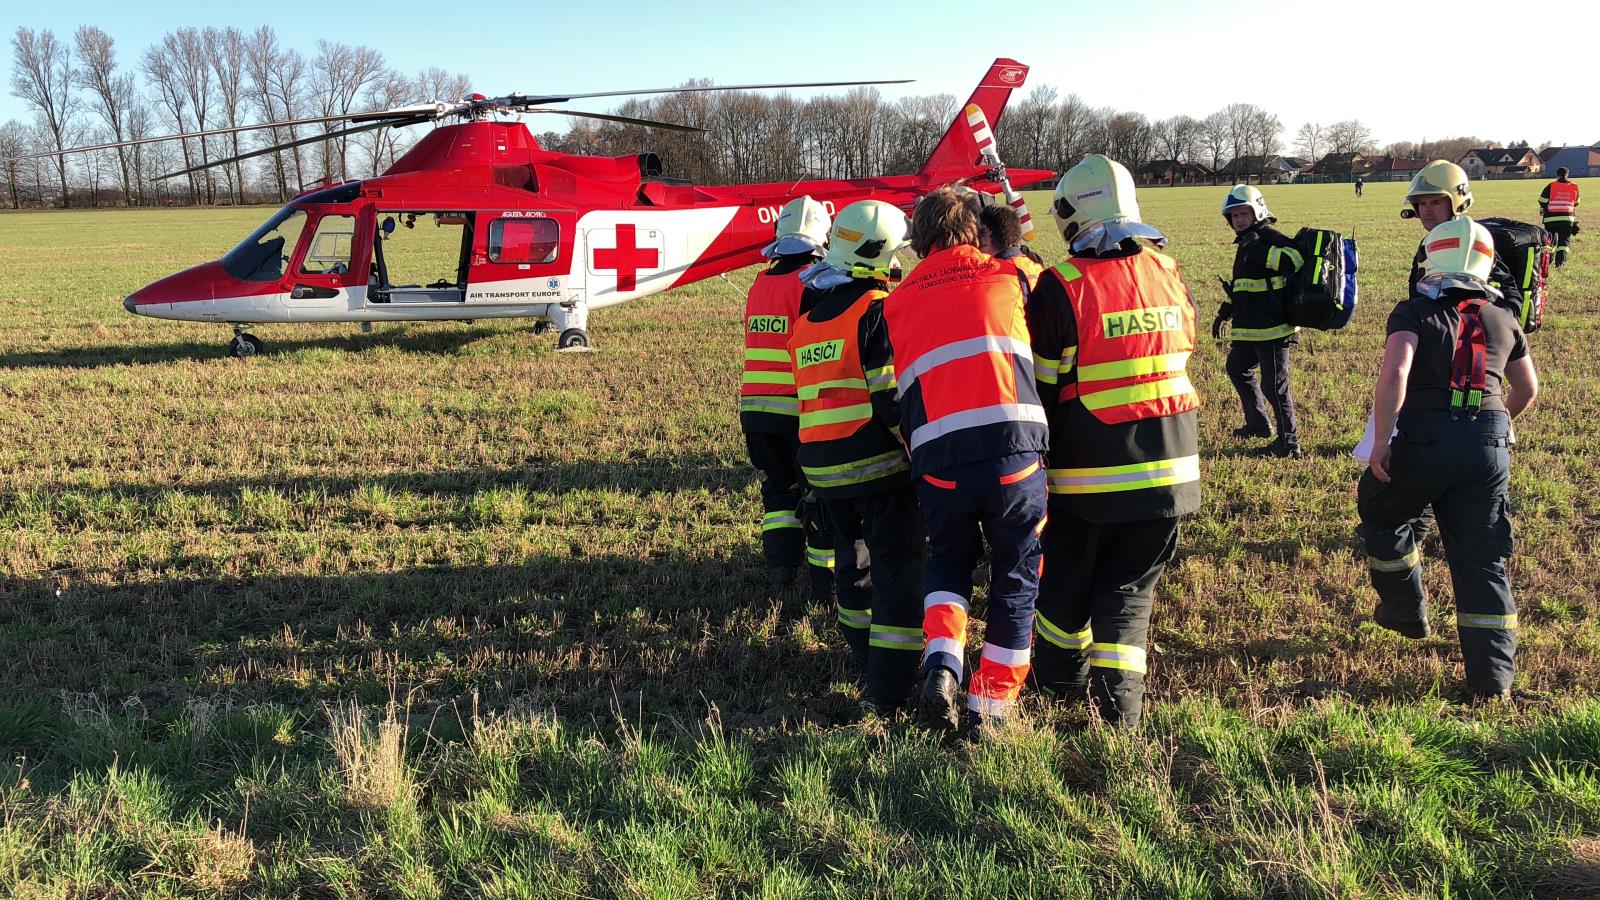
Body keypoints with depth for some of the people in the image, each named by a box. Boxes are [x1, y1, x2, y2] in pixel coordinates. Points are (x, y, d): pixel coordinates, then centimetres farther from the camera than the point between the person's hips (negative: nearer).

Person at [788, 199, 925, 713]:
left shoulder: (807, 312, 13)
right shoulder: (878, 306, -11)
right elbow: (892, 397, -16)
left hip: (821, 462, 7)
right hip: (876, 460, -7)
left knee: (854, 563, 21)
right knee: (898, 570, 0)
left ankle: (868, 662, 35)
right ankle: (890, 691, -1)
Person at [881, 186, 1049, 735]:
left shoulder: (896, 303, 14)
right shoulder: (1007, 276, 10)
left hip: (938, 459, 2)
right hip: (1014, 449, -2)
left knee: (948, 563, 26)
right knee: (1016, 580, 15)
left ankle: (942, 663, 6)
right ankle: (992, 703, 18)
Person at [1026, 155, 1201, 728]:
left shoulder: (1061, 288, -14)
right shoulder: (1168, 274, 2)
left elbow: (1042, 388, -9)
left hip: (1087, 470, -3)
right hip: (1167, 467, 4)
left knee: (1067, 579, 18)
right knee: (1129, 590, 13)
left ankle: (1060, 678, 38)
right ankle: (1118, 703, 4)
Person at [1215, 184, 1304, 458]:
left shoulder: (1271, 238, -13)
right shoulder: (1246, 244, 18)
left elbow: (1295, 259, -34)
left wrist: (1258, 249, -31)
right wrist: (1223, 314, 33)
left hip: (1273, 329, -11)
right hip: (1248, 329, 11)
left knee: (1274, 384, -5)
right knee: (1237, 368, 25)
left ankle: (1289, 441, 7)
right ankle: (1258, 424, 39)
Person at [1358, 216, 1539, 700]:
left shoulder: (1414, 311, -2)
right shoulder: (1504, 320, 14)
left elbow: (1394, 374, -18)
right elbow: (1527, 390, 25)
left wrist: (1381, 441, -13)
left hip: (1424, 439, -4)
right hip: (1489, 447, 4)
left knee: (1382, 514, 26)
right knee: (1482, 560, 10)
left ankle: (1407, 609, 37)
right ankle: (1493, 675, 11)